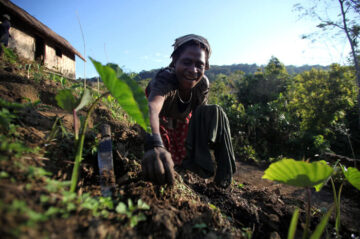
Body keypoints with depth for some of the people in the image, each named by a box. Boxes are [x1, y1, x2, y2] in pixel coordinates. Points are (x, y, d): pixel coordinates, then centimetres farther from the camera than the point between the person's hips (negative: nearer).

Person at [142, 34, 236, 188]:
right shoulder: (165, 79, -31)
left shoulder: (202, 84, -14)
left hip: (184, 130, 4)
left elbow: (202, 118, -5)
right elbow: (151, 108, -53)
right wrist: (155, 145, -73)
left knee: (214, 113, -19)